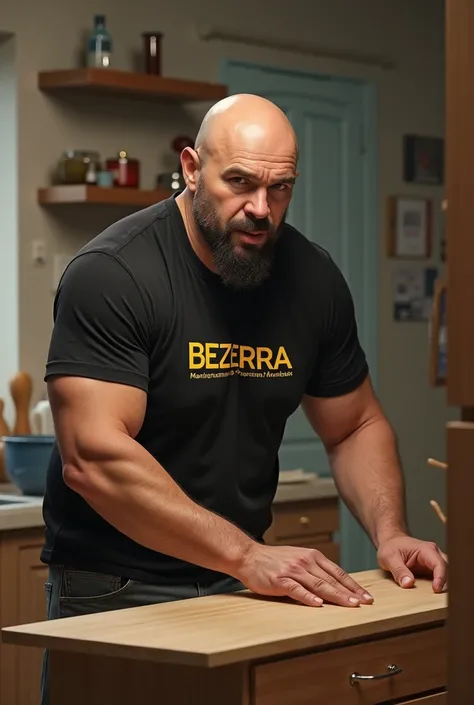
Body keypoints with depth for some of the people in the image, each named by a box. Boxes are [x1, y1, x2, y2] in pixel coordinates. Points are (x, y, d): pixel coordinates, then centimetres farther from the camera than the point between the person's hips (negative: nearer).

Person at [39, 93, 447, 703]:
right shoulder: (110, 275, -18)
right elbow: (93, 457, -27)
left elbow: (356, 427, 13)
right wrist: (248, 557, -32)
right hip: (116, 591, -5)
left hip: (245, 579, 5)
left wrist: (389, 532, -6)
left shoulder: (313, 279, 1)